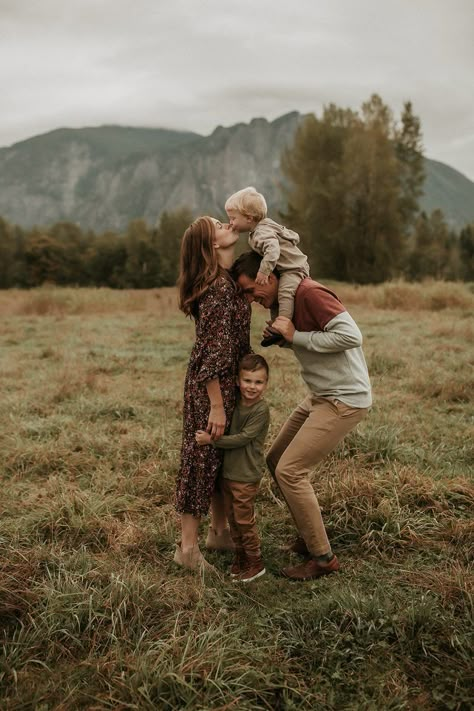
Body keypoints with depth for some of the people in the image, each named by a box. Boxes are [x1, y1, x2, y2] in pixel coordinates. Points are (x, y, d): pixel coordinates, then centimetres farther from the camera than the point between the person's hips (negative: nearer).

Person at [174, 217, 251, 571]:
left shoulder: (226, 280, 8)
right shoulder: (219, 287, -21)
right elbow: (212, 351, -23)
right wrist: (216, 406, -23)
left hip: (226, 381, 9)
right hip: (212, 386, -9)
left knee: (222, 456, 18)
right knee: (203, 458, 0)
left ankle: (219, 531, 34)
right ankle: (188, 547, 13)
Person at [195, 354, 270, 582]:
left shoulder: (261, 410, -17)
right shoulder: (234, 403, 3)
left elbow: (242, 438, -22)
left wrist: (211, 440, -21)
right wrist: (207, 434, 1)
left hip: (246, 476, -7)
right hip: (227, 471, 7)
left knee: (244, 520, 3)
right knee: (232, 517, 16)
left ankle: (255, 563, 18)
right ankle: (240, 555, 32)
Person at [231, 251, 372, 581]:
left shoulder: (309, 293, -20)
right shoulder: (283, 300, 9)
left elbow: (351, 335, -28)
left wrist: (296, 336, -22)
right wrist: (279, 336, 1)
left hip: (345, 399, -10)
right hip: (321, 396, 10)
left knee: (290, 471, -11)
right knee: (276, 460, 13)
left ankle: (323, 557, 4)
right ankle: (310, 536, 26)